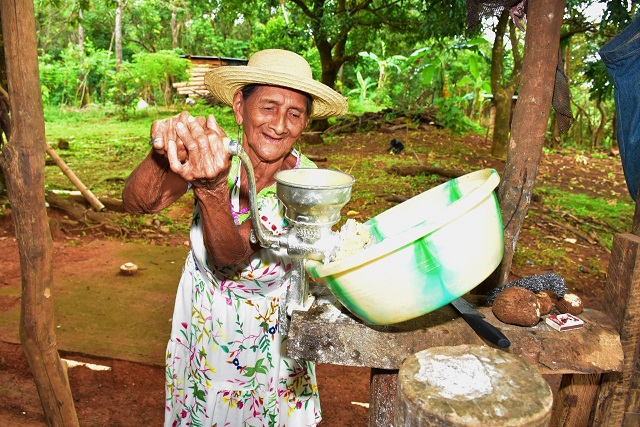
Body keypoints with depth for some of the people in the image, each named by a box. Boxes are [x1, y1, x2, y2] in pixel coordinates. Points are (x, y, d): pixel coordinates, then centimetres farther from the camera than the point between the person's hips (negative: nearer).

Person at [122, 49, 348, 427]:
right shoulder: (215, 155, -18)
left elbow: (231, 256, -32)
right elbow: (137, 203, -30)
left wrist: (211, 187, -50)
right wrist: (165, 154, -49)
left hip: (267, 335, -1)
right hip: (203, 322, 1)